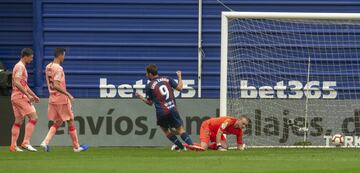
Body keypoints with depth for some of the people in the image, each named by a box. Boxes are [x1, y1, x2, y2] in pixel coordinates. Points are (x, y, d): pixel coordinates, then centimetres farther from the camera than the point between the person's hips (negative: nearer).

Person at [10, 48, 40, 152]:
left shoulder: (20, 66, 20)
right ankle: (26, 143, -16)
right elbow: (17, 83, -24)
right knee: (33, 117, -12)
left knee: (18, 121, 12)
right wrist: (28, 95, -24)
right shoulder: (20, 67, -12)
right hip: (20, 96, -10)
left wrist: (34, 95, 27)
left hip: (15, 97, 10)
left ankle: (13, 146, 11)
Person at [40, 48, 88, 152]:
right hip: (61, 99, -8)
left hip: (52, 99, 8)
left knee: (57, 123, 14)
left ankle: (45, 142, -3)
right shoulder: (58, 69, -18)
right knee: (70, 122, 5)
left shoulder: (48, 67, 9)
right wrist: (68, 94, -23)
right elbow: (56, 85, -27)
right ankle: (76, 146, 13)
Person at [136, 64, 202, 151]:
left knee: (166, 130, 18)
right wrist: (179, 76, 24)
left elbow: (150, 102, 9)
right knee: (180, 129, 6)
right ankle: (190, 144, -19)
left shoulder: (149, 86, 2)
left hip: (161, 112, -2)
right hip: (172, 109, 2)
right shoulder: (167, 79, 9)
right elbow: (179, 88, 8)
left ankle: (181, 147, 10)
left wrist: (140, 97, 25)